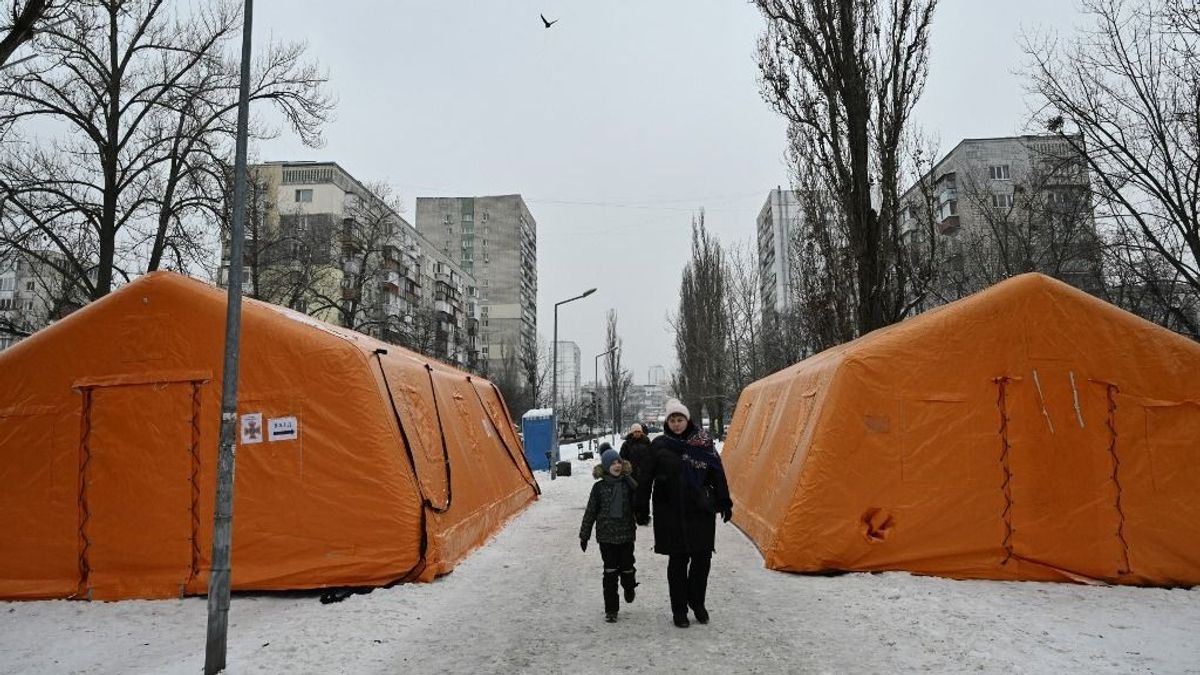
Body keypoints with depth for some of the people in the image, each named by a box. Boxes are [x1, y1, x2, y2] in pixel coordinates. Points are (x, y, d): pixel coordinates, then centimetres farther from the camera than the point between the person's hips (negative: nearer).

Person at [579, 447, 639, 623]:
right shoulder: (599, 486, -2)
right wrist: (584, 535, 5)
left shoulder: (628, 483, -2)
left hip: (626, 533, 1)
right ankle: (611, 610, 13)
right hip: (606, 535, 0)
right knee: (610, 572, 3)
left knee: (627, 567, 9)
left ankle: (629, 587, 44)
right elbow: (590, 511, 3)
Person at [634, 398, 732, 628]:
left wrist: (724, 503, 6)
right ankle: (679, 609, 19)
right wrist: (641, 509, 2)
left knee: (702, 557, 5)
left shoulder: (703, 443, 1)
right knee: (678, 560, 5)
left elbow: (717, 474, 6)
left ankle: (697, 601, 29)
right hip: (671, 514, -1)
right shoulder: (659, 445, -2)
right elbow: (645, 479, 2)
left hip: (701, 511, 1)